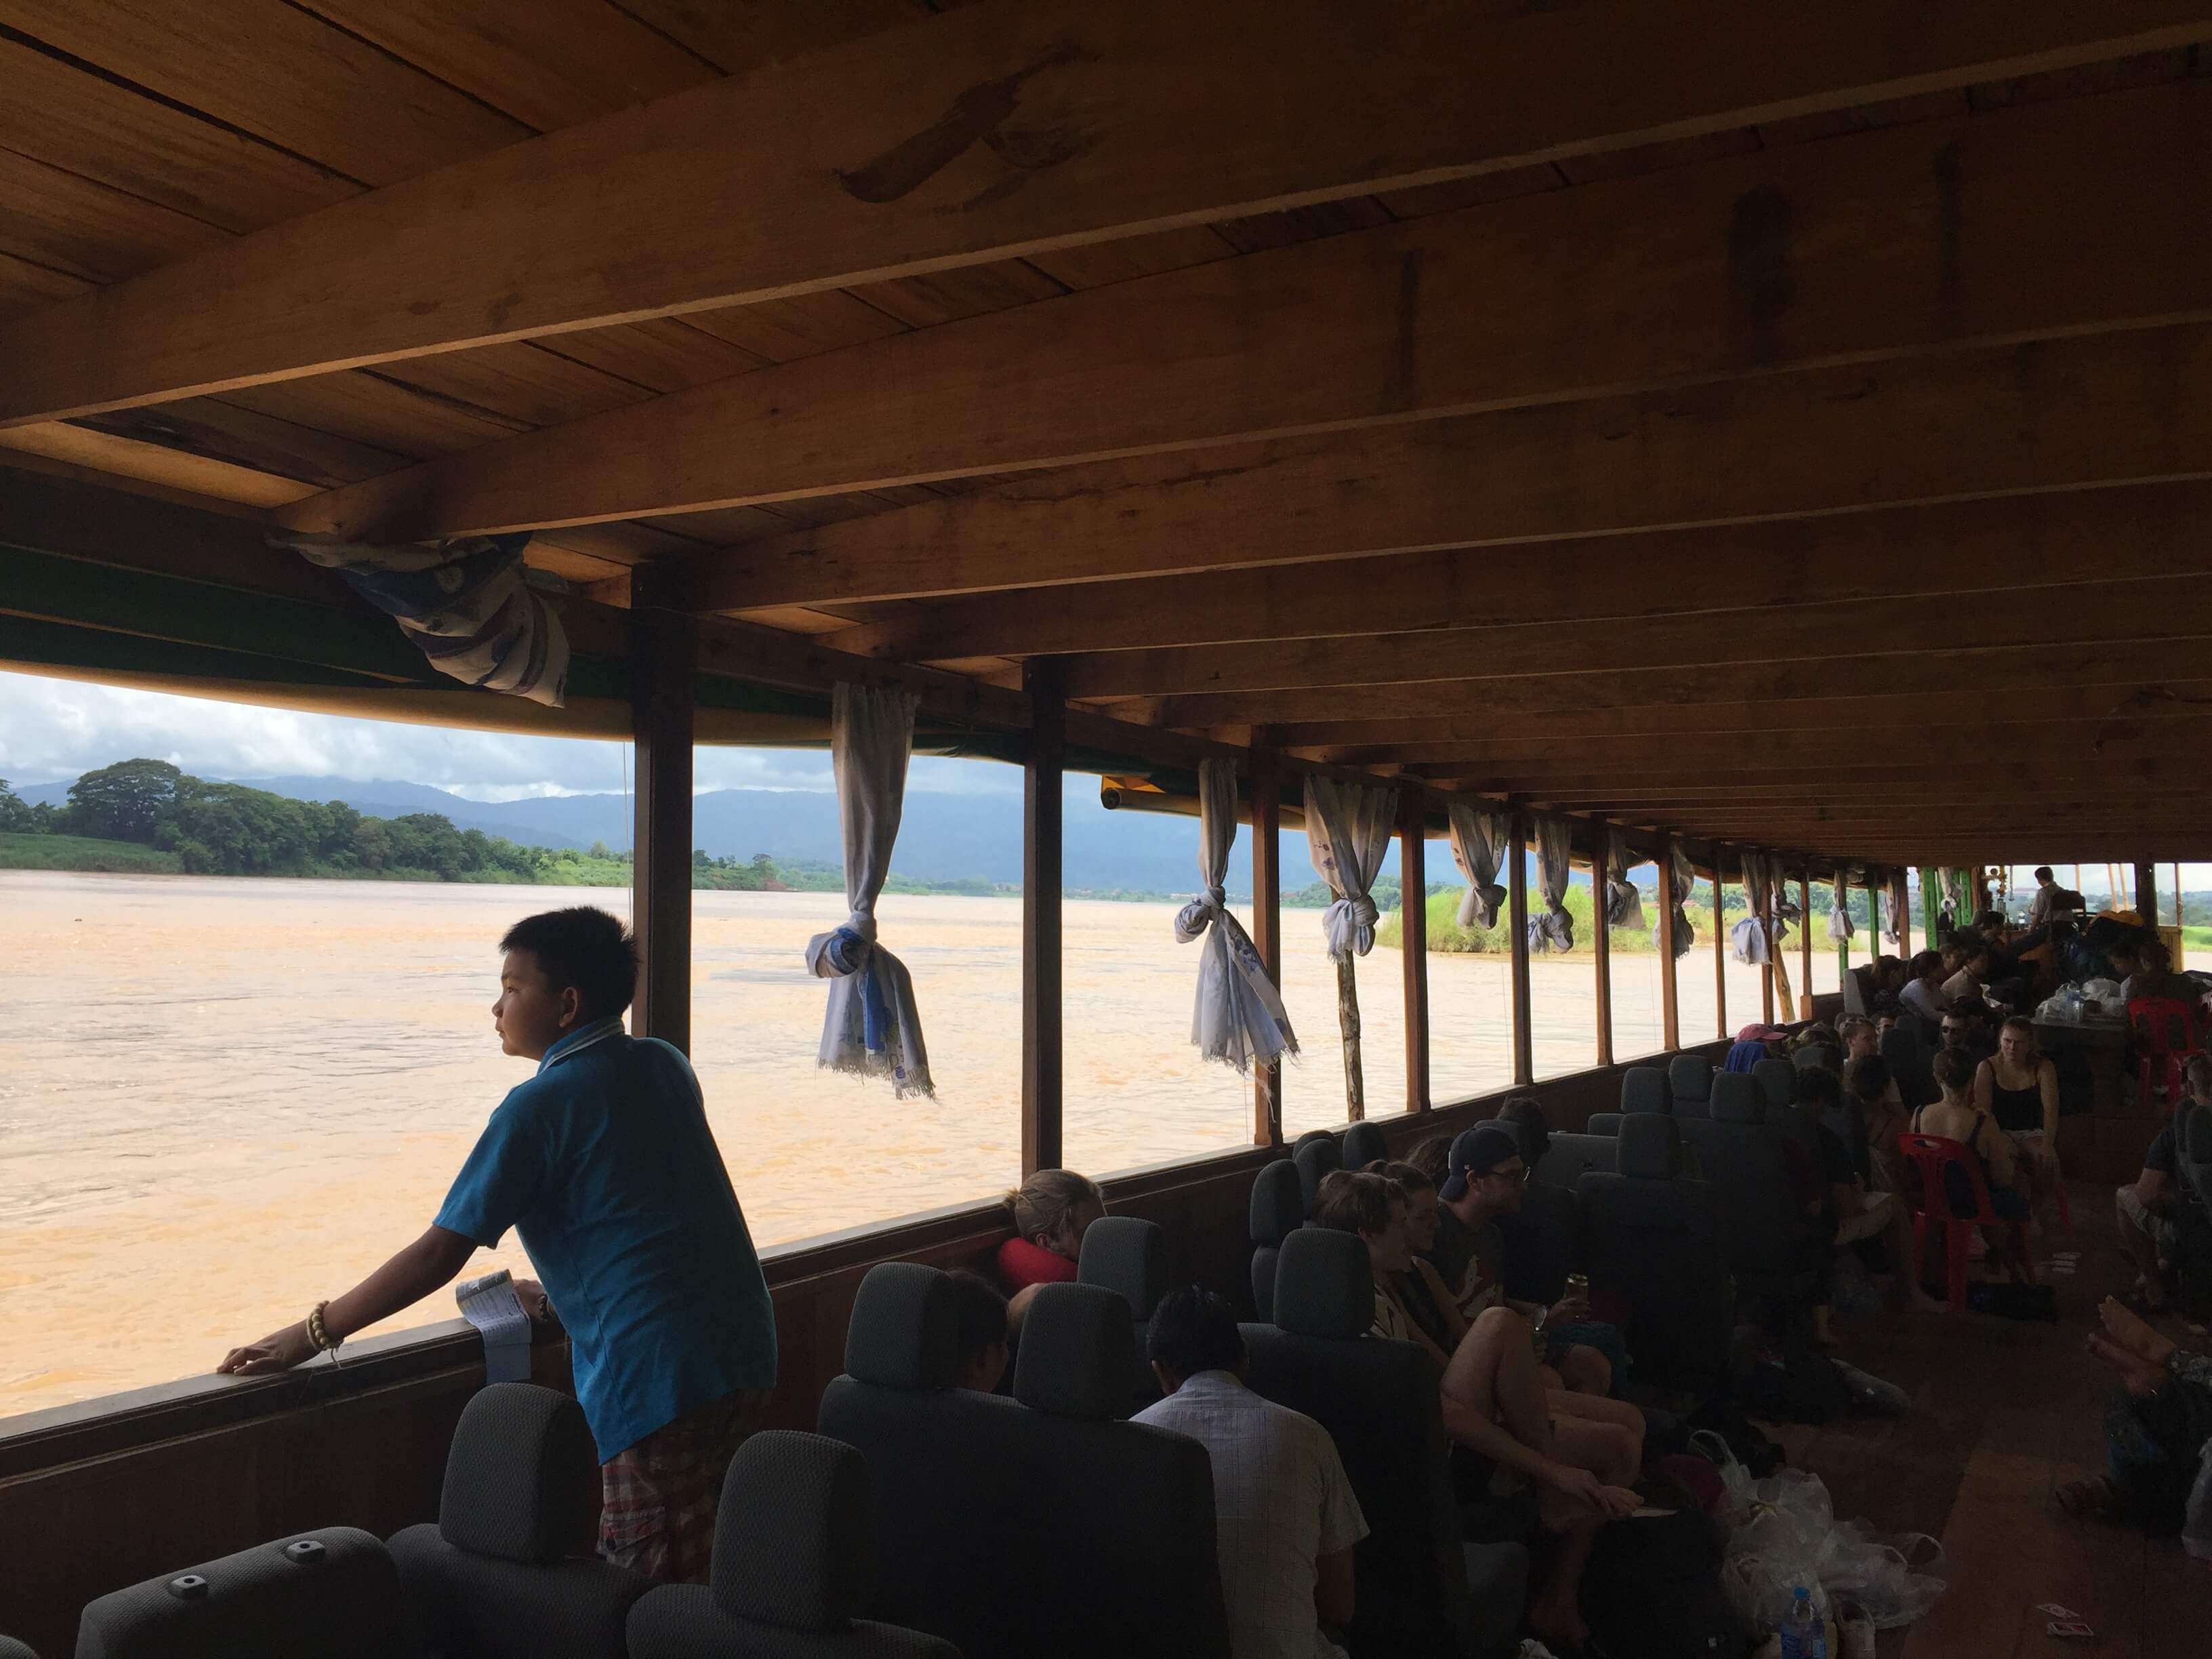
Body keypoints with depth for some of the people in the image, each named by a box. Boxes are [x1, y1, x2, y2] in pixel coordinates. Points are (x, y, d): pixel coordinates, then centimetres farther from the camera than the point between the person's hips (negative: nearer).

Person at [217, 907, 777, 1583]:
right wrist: (560, 1294, 33)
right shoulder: (665, 1065, 11)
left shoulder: (539, 1107, -8)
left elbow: (439, 1253, -8)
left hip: (660, 1375, -8)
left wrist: (310, 1335, 1)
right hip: (744, 1351, 8)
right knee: (707, 1578, 18)